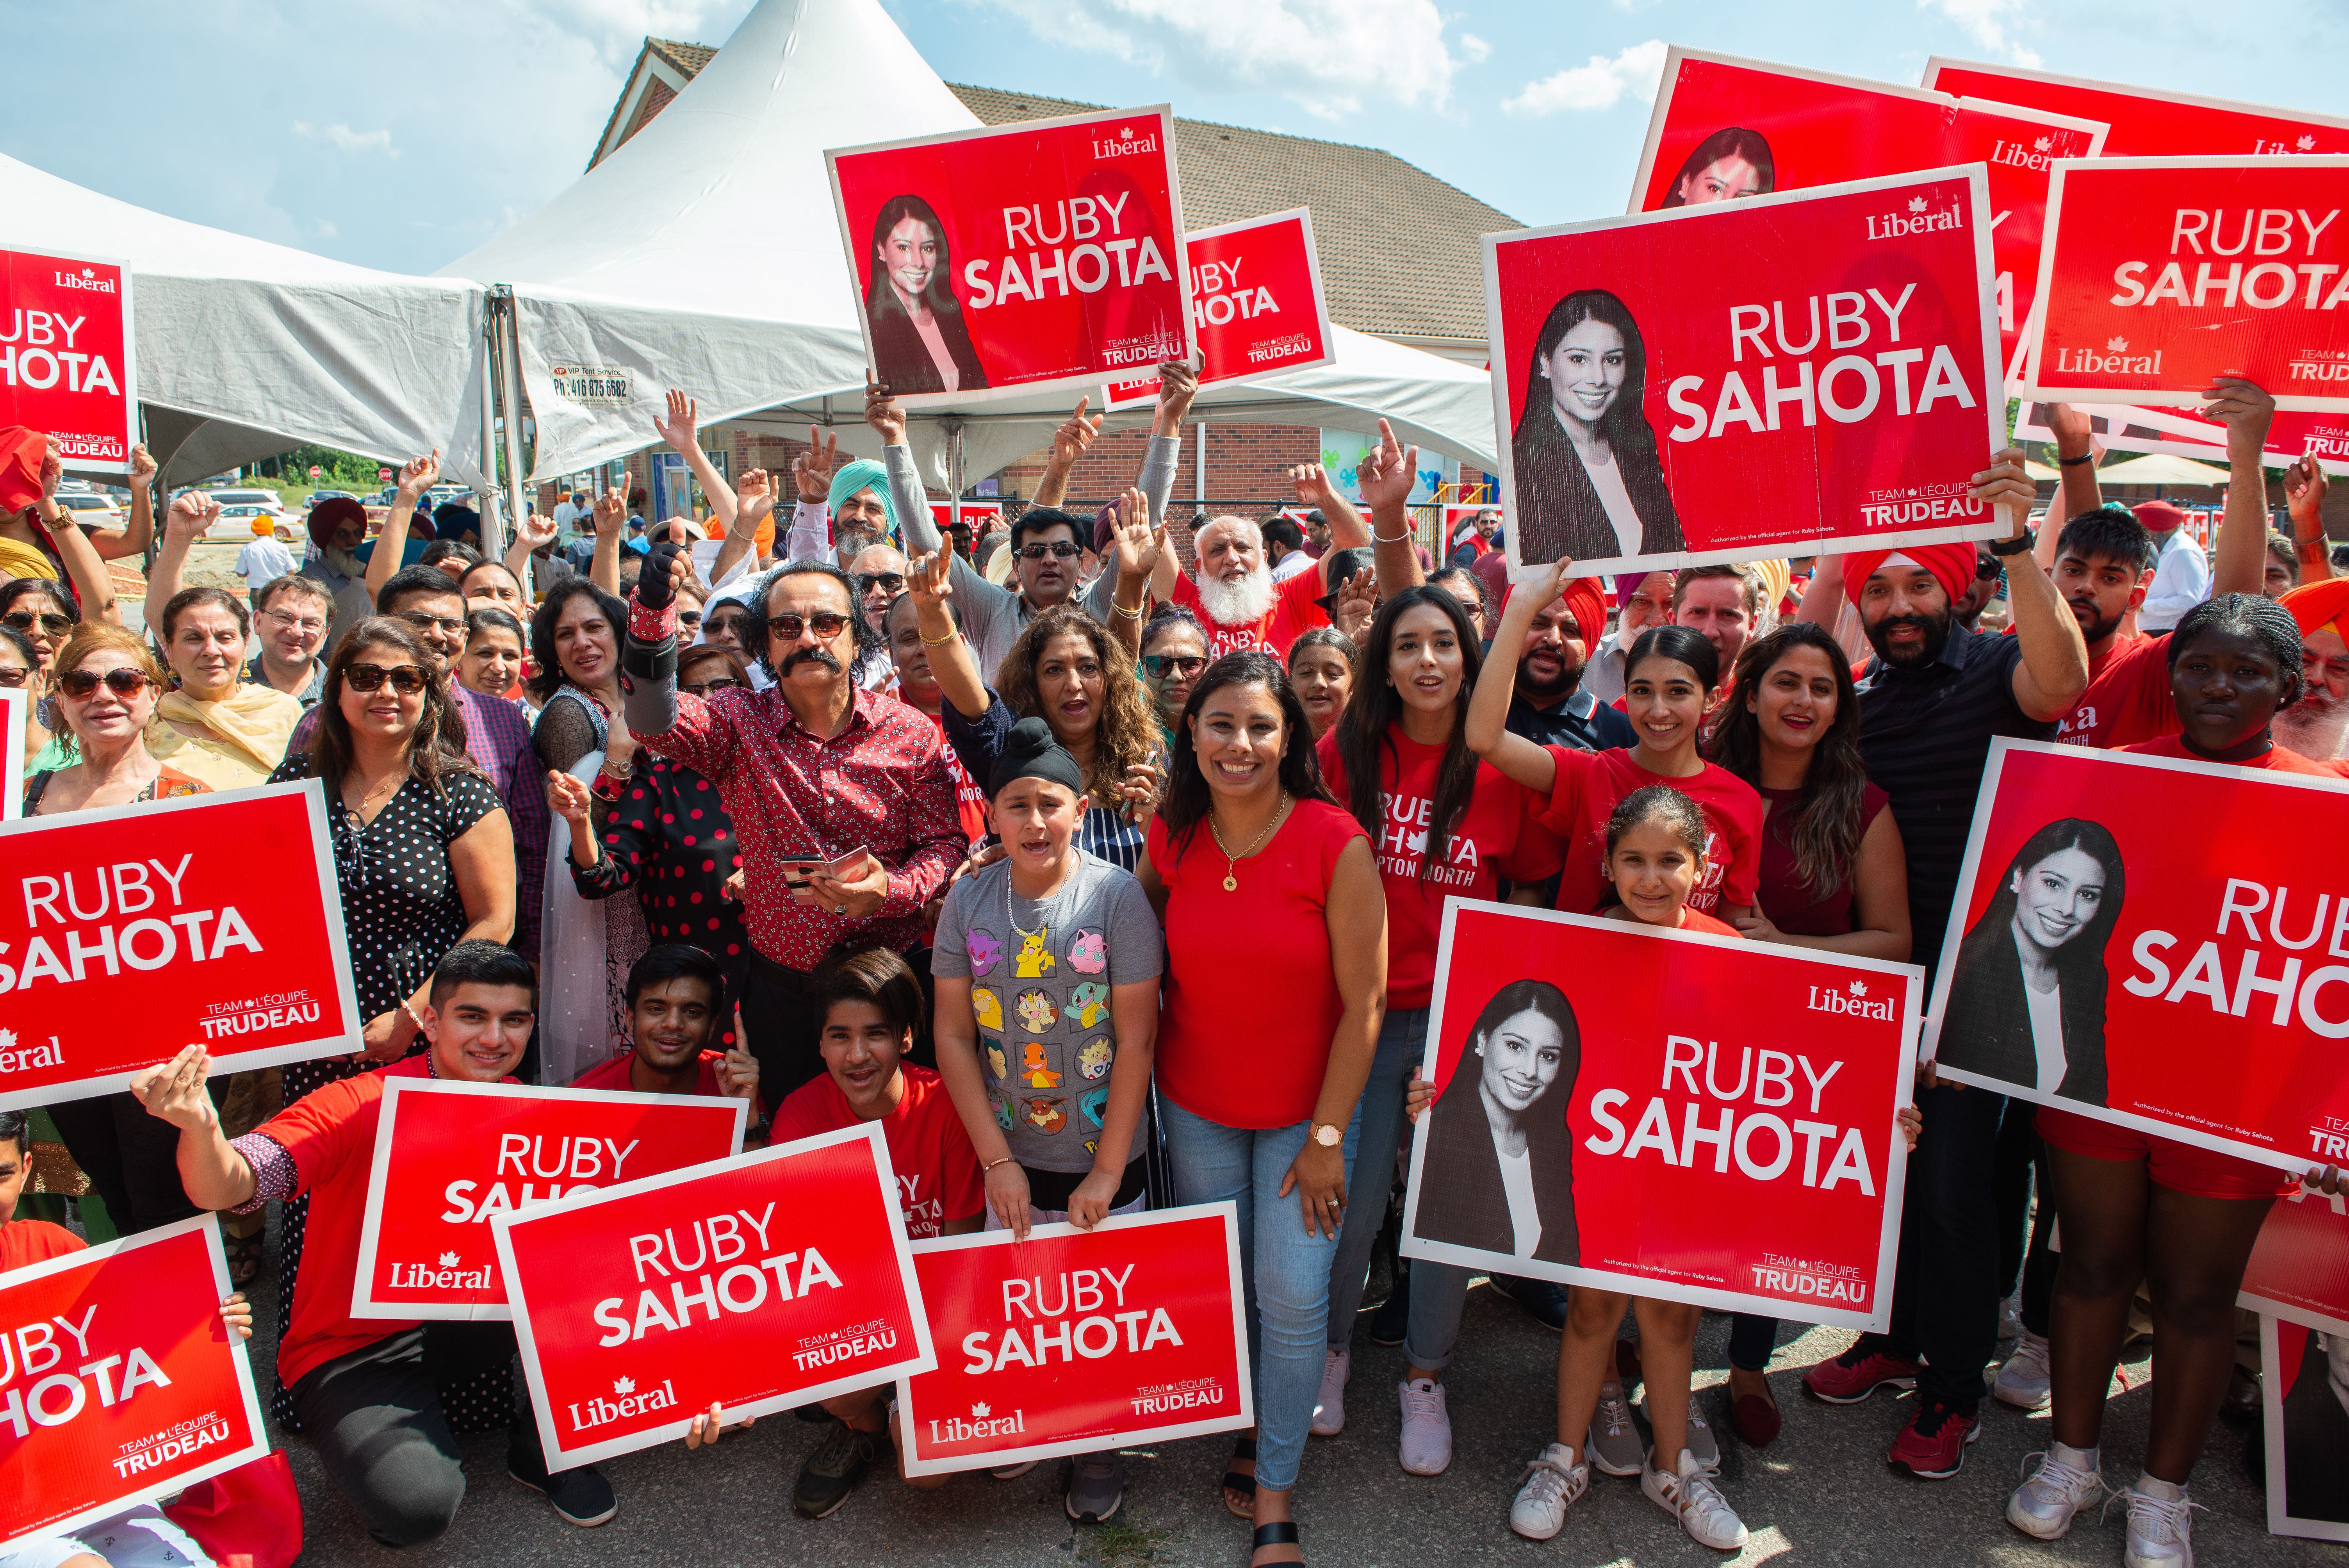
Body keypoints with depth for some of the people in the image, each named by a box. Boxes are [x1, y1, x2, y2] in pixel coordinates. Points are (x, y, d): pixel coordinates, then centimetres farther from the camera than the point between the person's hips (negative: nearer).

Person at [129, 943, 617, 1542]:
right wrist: (199, 1128, -52)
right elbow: (224, 1190, -30)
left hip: (459, 1319, 4)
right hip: (349, 1351, -4)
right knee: (418, 1505, -29)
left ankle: (542, 1448, 4)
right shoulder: (359, 1108, -20)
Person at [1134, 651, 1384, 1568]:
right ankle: (1254, 1431, 38)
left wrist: (1326, 1138, -12)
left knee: (1293, 1295, -1)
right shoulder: (1173, 835, -7)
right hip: (1195, 1106, 3)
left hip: (1303, 1110, -3)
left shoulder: (1335, 842, -19)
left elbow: (1363, 1003, -15)